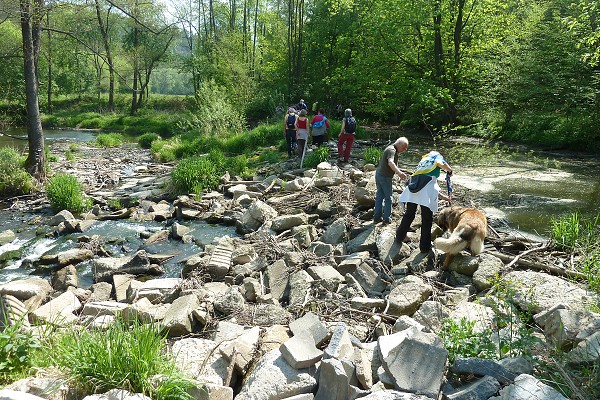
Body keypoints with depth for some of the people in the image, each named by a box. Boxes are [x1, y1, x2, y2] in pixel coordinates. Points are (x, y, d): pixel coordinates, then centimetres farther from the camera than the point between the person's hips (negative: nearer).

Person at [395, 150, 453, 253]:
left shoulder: (422, 161, 37)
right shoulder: (436, 156, 21)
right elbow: (443, 165, -5)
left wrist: (444, 197, 37)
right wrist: (449, 171, 17)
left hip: (413, 186, 5)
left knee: (409, 214, 20)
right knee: (427, 219, 4)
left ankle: (399, 237, 33)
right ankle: (425, 247, 11)